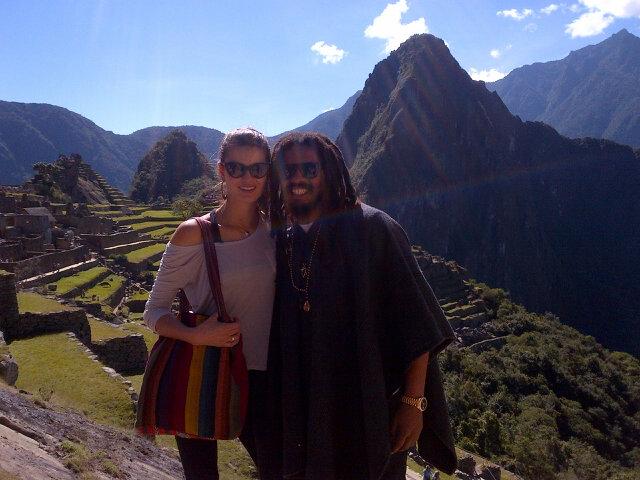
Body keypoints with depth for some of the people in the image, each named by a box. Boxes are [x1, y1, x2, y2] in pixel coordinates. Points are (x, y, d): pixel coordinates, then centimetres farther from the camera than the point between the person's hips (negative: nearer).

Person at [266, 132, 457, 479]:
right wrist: (278, 406, 8)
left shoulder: (370, 228, -11)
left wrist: (413, 402, -14)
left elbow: (415, 322, -13)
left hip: (369, 409, -4)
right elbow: (277, 331, 9)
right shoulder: (280, 242, 3)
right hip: (302, 409, 4)